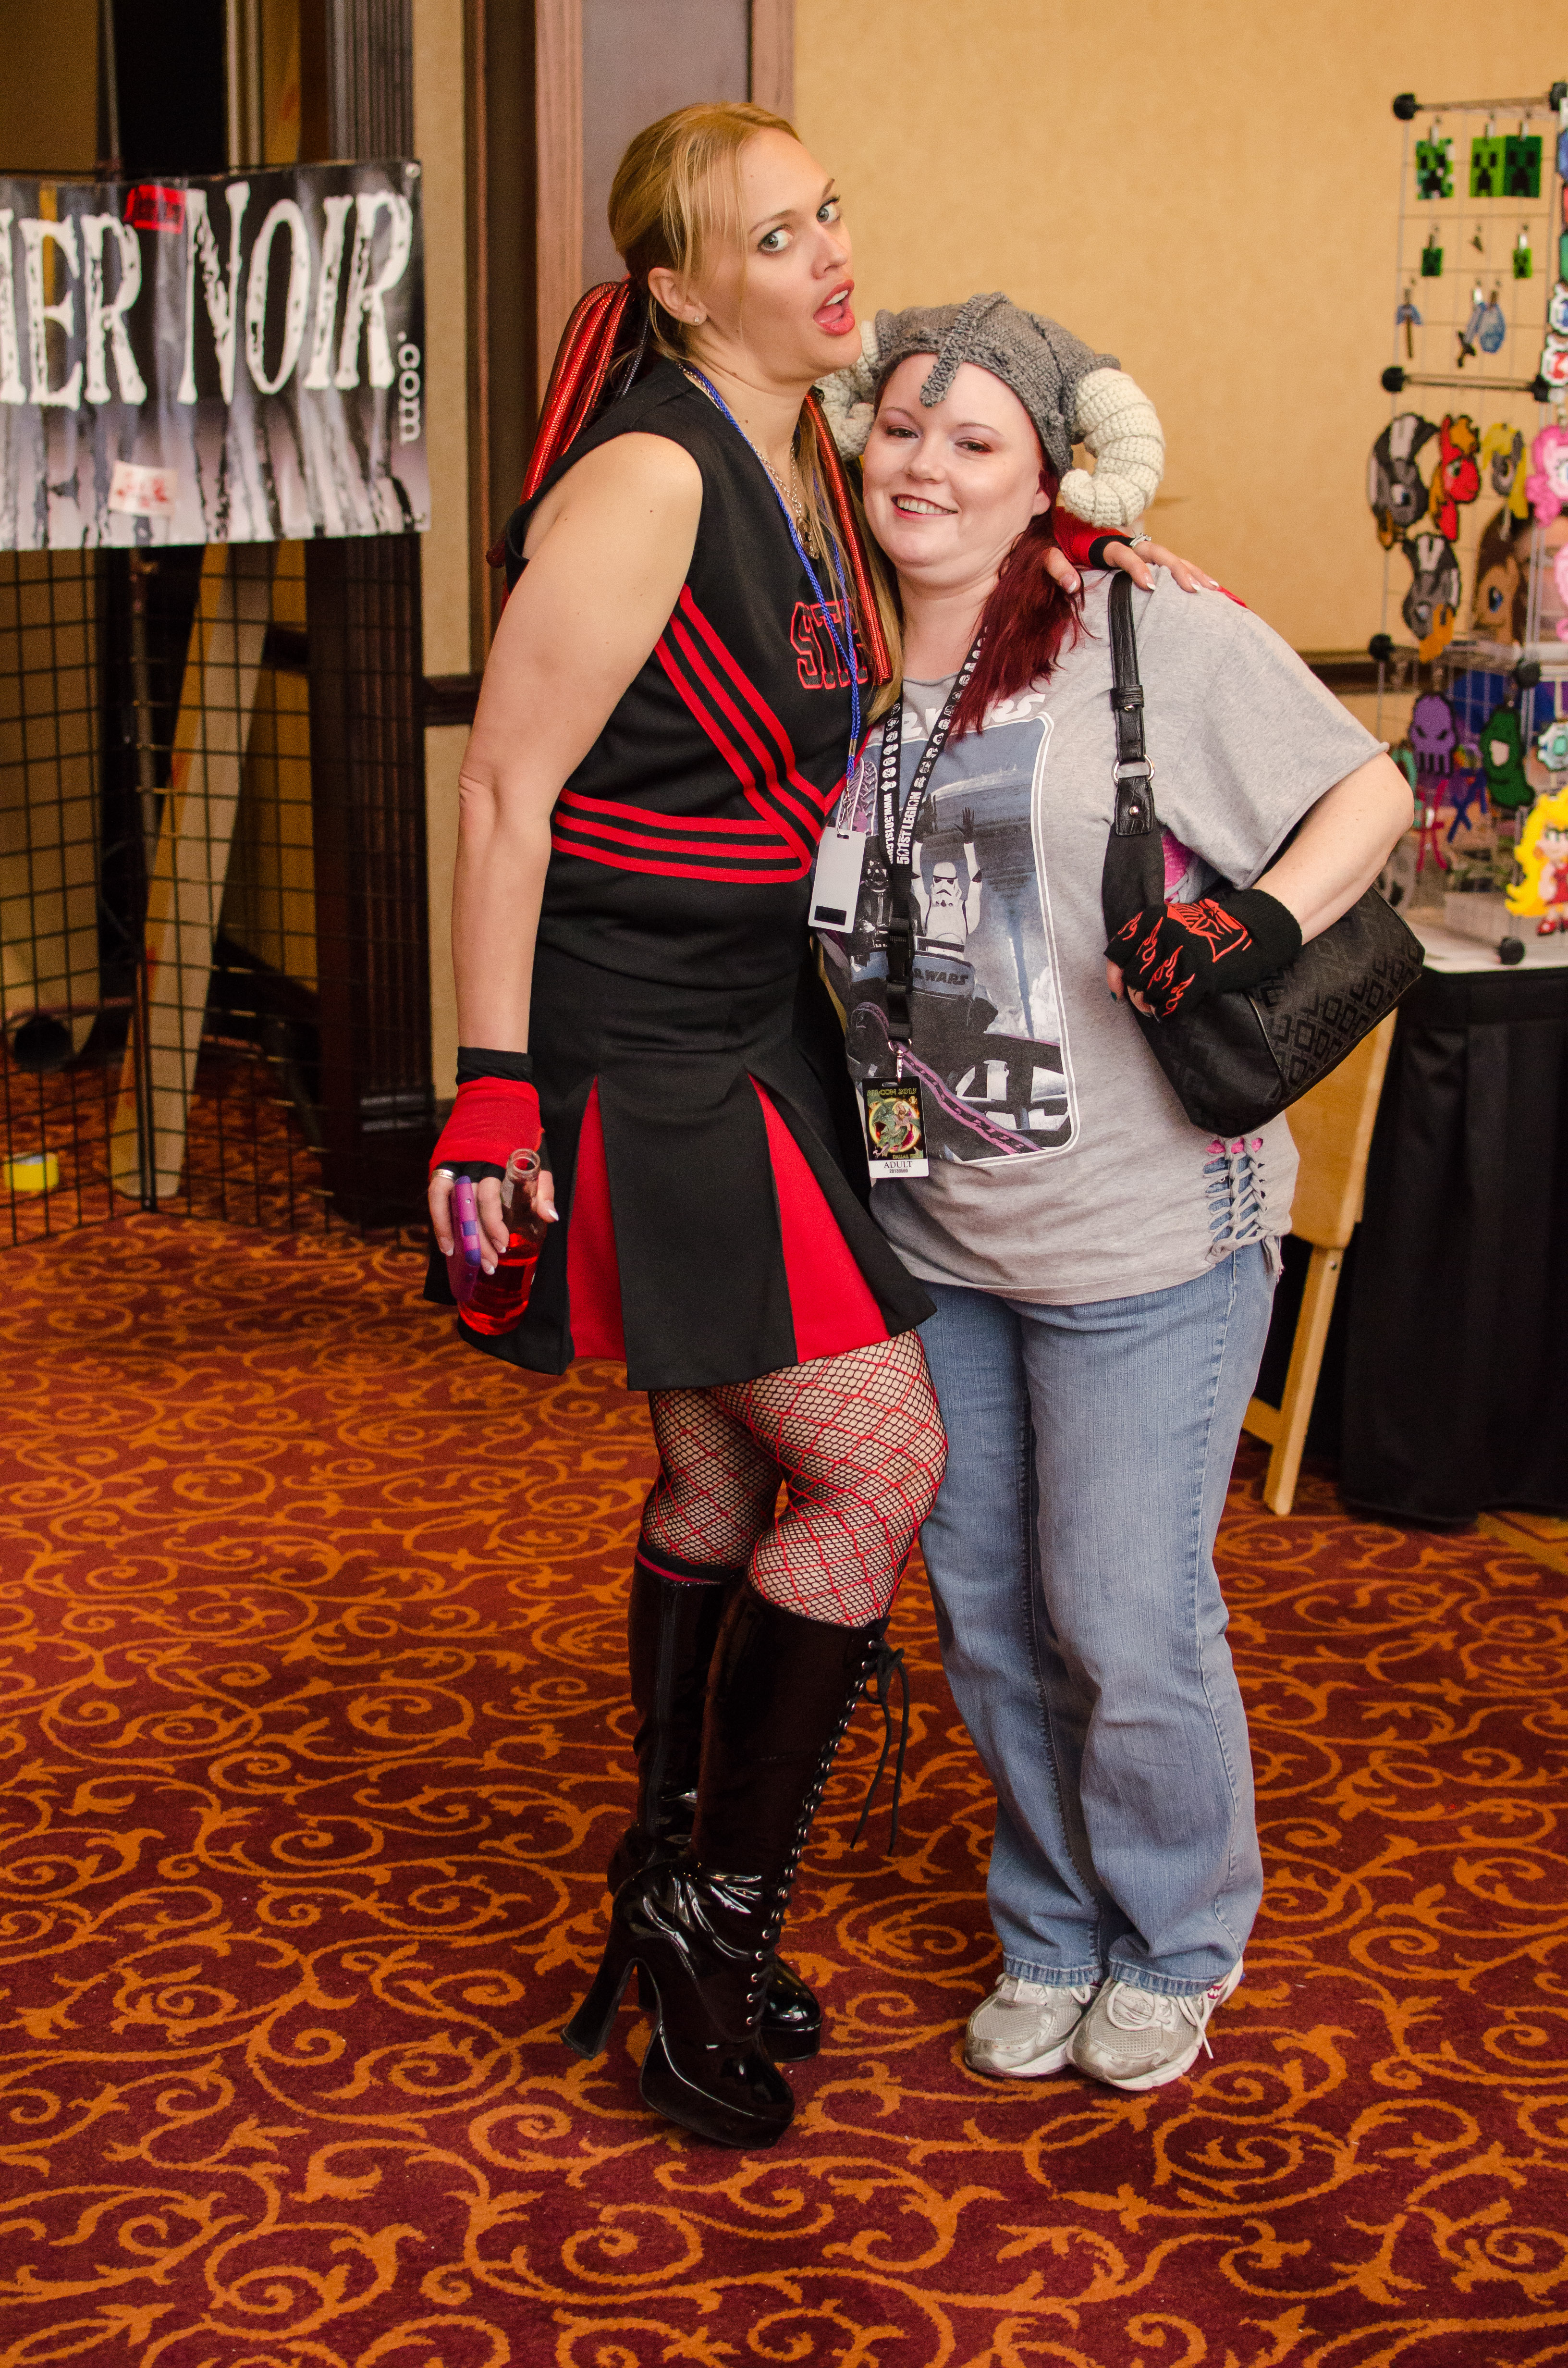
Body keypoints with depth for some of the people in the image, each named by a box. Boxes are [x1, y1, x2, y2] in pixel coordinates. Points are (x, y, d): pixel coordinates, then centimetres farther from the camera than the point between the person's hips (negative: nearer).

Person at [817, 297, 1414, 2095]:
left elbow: (1369, 792, -6)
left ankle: (1176, 1944, 29)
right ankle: (1052, 1928, 37)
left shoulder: (1157, 638, -12)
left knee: (1126, 1617, 2)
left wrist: (1262, 925, -24)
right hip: (931, 1239, 6)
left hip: (1144, 1235, -5)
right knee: (987, 1612, 15)